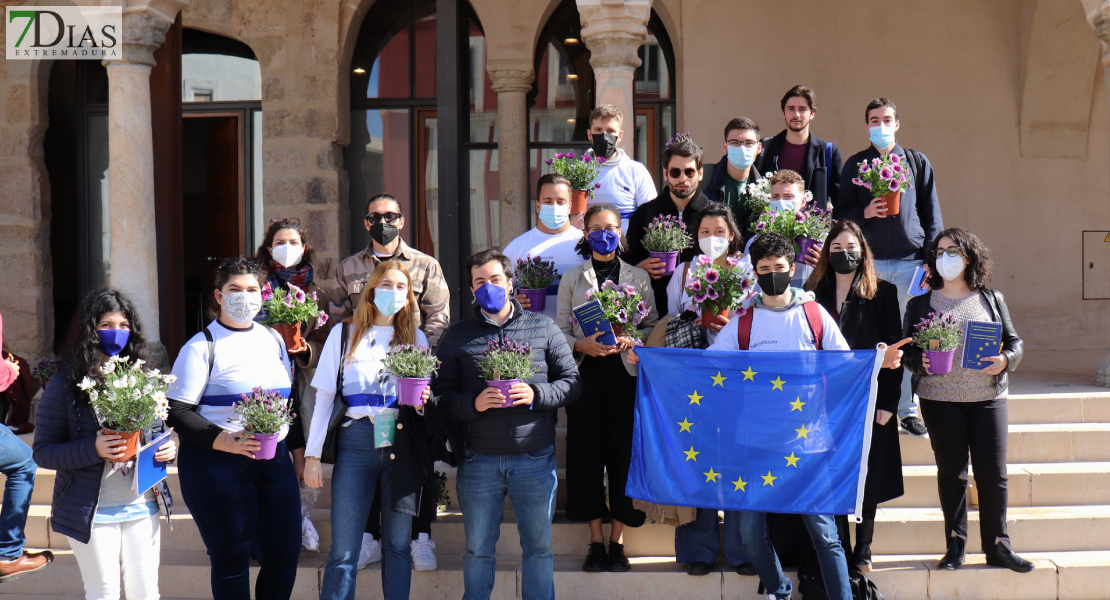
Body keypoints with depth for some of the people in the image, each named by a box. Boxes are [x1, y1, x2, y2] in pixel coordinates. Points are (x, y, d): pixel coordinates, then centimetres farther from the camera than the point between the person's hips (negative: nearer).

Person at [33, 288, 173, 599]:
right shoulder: (66, 384, -6)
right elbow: (43, 451, -8)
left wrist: (169, 448, -5)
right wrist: (93, 449, -23)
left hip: (143, 506, 4)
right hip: (93, 512, -4)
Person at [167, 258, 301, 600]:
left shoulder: (273, 339, 13)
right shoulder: (202, 347, -4)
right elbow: (177, 413, -10)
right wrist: (224, 441, -21)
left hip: (275, 458, 5)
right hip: (217, 464, -5)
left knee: (285, 555, 4)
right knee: (231, 558, -1)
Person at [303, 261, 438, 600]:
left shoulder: (416, 338, 15)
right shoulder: (344, 334, 11)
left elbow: (427, 398, 17)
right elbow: (324, 395, 8)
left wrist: (423, 400, -8)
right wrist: (313, 454, 1)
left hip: (402, 443, 2)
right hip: (356, 441, -1)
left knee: (397, 544, 3)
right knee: (343, 550, -5)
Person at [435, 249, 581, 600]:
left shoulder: (543, 328, 7)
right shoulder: (457, 337, 7)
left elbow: (572, 383, 5)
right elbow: (439, 395, 2)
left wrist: (536, 395, -12)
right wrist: (473, 403, -16)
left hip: (534, 458, 0)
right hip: (479, 461, 0)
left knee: (539, 549, 6)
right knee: (478, 551, 8)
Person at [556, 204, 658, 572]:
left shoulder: (638, 277, 12)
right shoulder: (572, 279, 12)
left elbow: (653, 325, 8)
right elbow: (560, 330, 8)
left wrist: (631, 341, -11)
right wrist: (581, 345, -11)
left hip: (626, 372, 0)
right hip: (586, 372, 0)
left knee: (624, 452, -3)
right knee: (587, 454, -2)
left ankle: (616, 542, 8)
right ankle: (595, 541, 9)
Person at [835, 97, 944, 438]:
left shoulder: (918, 163, 12)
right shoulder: (855, 165, 11)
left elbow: (932, 215, 12)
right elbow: (840, 214, 11)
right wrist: (865, 212, -9)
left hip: (910, 260, 0)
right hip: (869, 261, 0)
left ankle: (908, 410, 8)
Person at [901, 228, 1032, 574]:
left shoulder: (991, 299, 9)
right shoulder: (921, 303, 7)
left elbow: (1014, 341, 11)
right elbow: (906, 348, 6)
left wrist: (1005, 360, -9)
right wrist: (920, 361, -14)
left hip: (987, 397, 0)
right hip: (939, 399, 0)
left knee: (993, 473, -2)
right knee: (951, 473, 4)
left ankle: (997, 546, 9)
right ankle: (955, 545, 13)